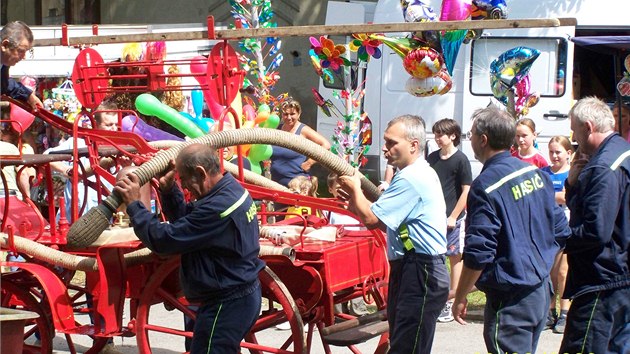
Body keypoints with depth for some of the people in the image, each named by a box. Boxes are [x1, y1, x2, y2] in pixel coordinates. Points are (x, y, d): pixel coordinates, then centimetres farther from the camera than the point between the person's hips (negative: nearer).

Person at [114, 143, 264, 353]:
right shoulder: (231, 190, 4)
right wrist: (169, 190, -2)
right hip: (241, 296, 10)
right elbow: (186, 222, 13)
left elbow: (164, 240, -25)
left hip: (226, 304, -10)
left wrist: (134, 204, -15)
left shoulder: (218, 207, -28)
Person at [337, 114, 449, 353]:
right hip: (412, 270, 11)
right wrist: (358, 203, 8)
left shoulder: (411, 179, -18)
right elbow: (389, 223, 20)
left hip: (420, 273, -11)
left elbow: (371, 219, -19)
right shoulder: (421, 173, 17)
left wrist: (355, 189, -2)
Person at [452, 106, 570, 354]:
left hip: (510, 299, -8)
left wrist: (460, 298, -9)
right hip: (542, 291, 8)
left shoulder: (485, 186, -18)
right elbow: (560, 231, 12)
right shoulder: (536, 173, 5)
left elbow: (478, 254, -20)